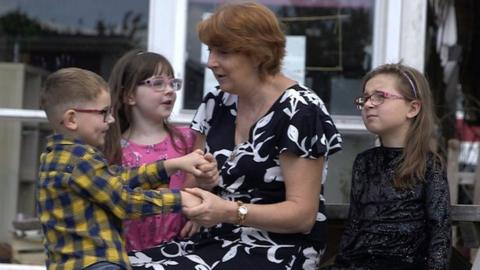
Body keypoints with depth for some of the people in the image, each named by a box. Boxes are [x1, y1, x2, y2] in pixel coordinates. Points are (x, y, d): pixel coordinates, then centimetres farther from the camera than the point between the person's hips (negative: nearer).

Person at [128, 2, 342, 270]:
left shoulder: (298, 111, -13)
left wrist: (230, 212, -28)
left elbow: (303, 214, -16)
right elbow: (197, 184, 15)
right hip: (219, 240, 7)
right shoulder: (217, 103, 8)